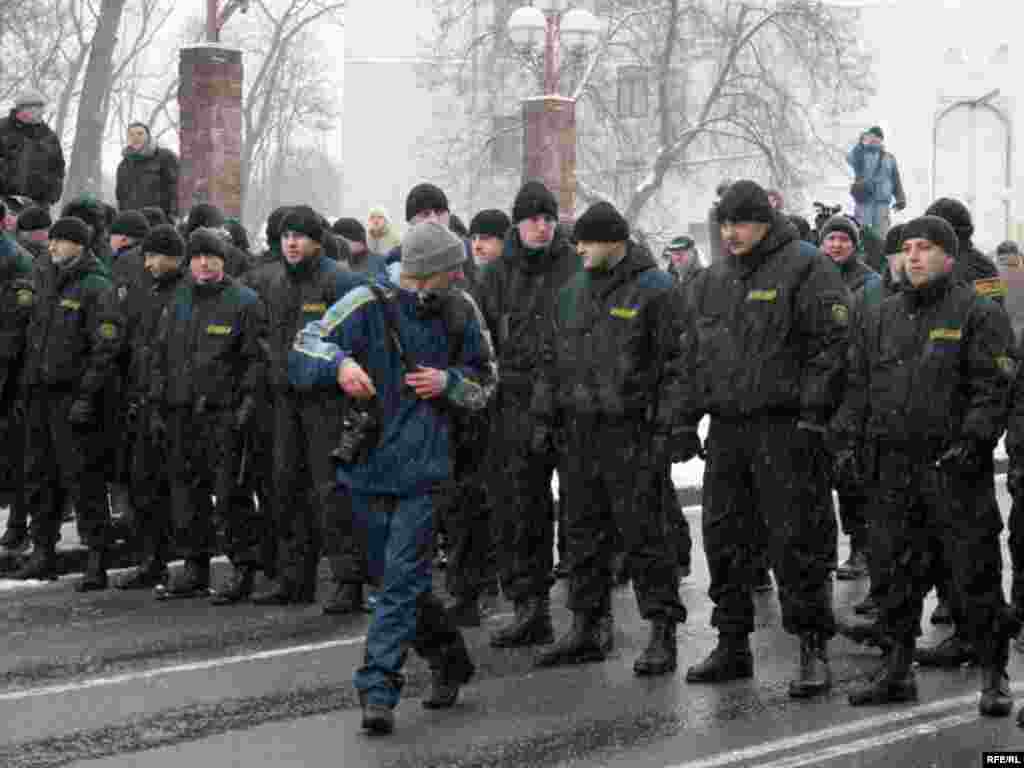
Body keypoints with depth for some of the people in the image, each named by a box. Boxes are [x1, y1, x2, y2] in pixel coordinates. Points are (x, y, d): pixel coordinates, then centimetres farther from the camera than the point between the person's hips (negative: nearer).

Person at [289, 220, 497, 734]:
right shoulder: (367, 305, -7)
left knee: (401, 580, -11)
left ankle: (377, 691, -12)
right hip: (367, 464, 1)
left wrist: (448, 382, -8)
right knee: (394, 575, 13)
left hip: (421, 466, -1)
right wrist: (339, 363, -30)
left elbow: (486, 381, 12)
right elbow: (302, 353, -10)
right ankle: (449, 660, 33)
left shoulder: (459, 312, 1)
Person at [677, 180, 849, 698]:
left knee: (797, 542, -6)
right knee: (725, 540, 10)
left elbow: (831, 344, -10)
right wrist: (686, 417, 15)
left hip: (785, 430, -7)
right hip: (726, 431, 7)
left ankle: (814, 650, -1)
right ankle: (733, 646, 20)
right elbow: (692, 355, 23)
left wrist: (813, 413, -16)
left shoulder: (805, 272, -4)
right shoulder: (710, 283, 17)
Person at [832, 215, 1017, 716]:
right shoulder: (884, 318, 16)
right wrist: (848, 439, 7)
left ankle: (994, 676, 4)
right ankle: (898, 670, 19)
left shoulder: (978, 314, -1)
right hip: (893, 465, 6)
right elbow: (858, 384, 18)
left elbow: (992, 387, -9)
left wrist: (972, 440, -20)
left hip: (954, 465, -5)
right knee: (900, 572, 11)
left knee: (974, 572, -4)